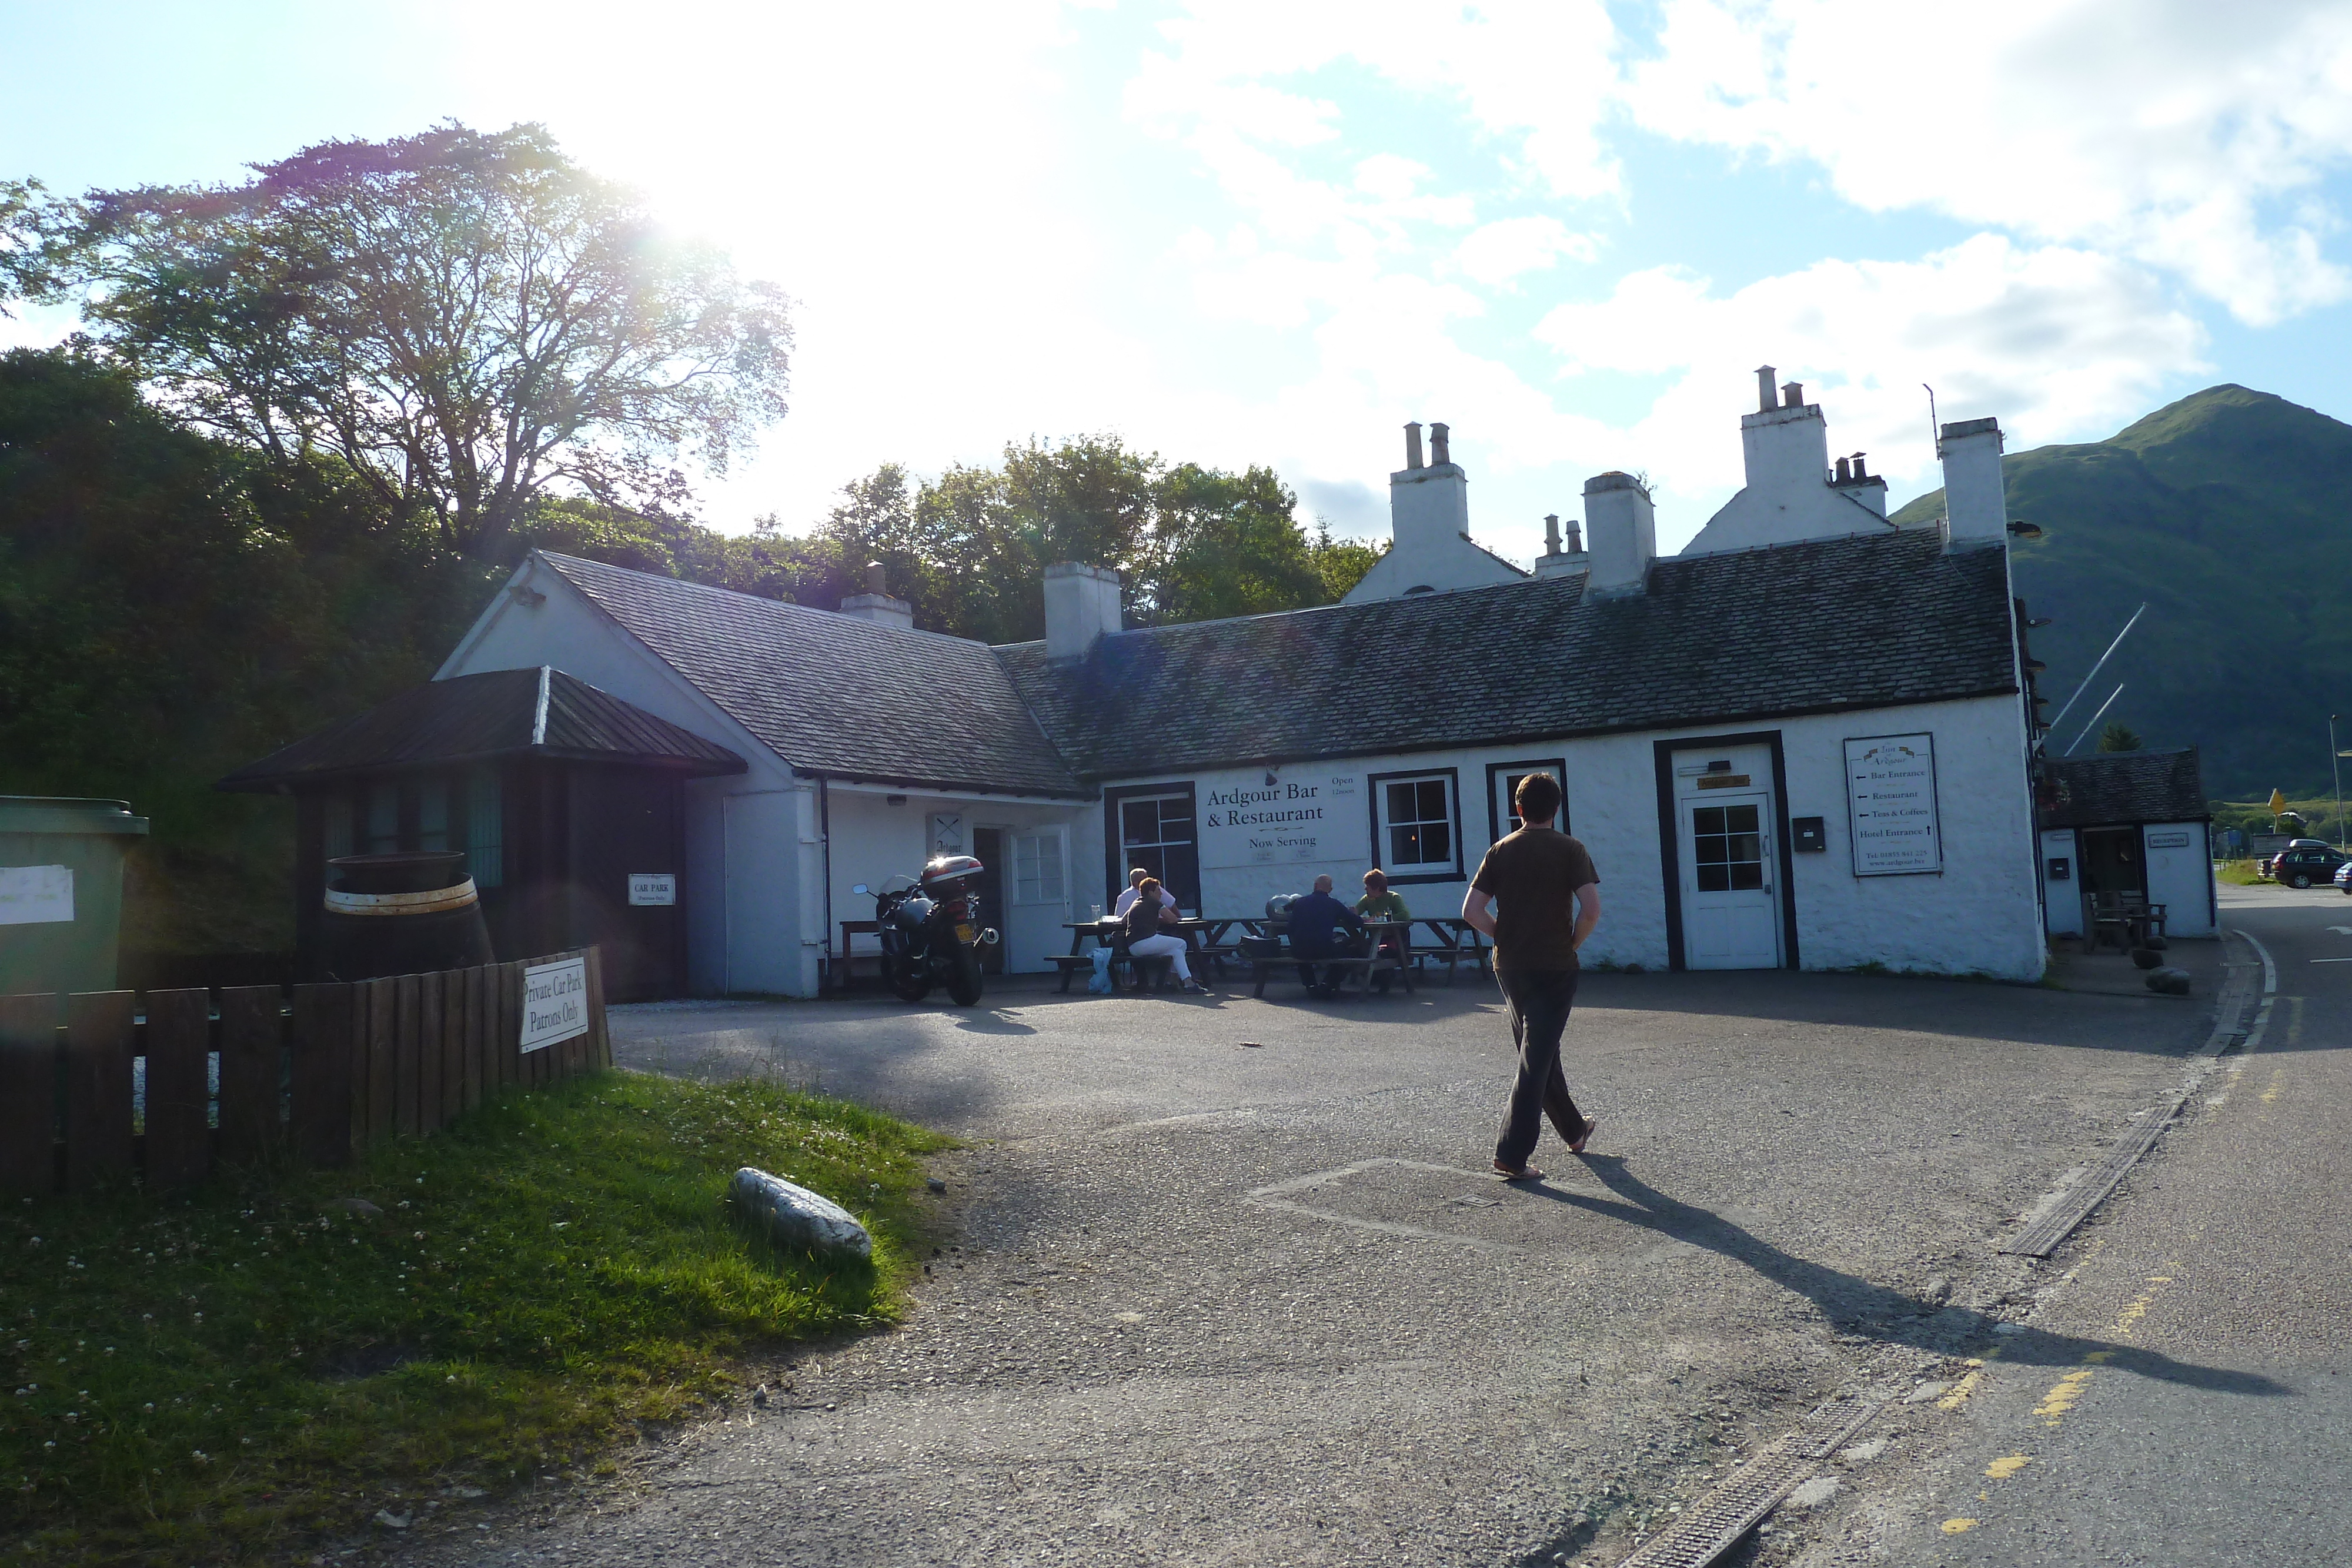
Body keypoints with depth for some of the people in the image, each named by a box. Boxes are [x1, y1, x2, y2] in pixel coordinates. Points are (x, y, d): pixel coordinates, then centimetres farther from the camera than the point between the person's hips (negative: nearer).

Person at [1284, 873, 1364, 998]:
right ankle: (1328, 984, 14)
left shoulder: (1299, 903, 8)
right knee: (1346, 951, 26)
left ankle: (1310, 985, 29)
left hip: (1300, 952, 3)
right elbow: (1358, 923, 6)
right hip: (1325, 951, -2)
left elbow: (1290, 928, 11)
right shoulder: (1334, 904, 3)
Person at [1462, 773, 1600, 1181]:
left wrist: (1506, 936, 9)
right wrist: (1573, 943, 0)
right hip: (1555, 967, -4)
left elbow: (1472, 911, -2)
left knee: (1537, 1052, 20)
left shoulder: (1500, 851, 3)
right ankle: (1511, 1157, -9)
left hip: (1510, 967, 4)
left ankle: (1575, 1129, 36)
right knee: (1536, 1060, -4)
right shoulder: (1569, 849, -6)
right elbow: (1592, 908, -16)